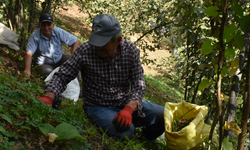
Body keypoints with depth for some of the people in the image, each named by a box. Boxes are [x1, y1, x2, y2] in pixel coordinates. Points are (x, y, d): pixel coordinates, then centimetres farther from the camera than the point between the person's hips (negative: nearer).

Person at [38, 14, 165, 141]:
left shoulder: (130, 50, -7)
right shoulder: (84, 51, -14)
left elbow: (138, 84, -8)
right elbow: (62, 77, -9)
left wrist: (128, 109, -26)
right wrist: (48, 98, -29)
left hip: (128, 103, 4)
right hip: (98, 106, -4)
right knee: (125, 132, -34)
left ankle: (145, 141, 17)